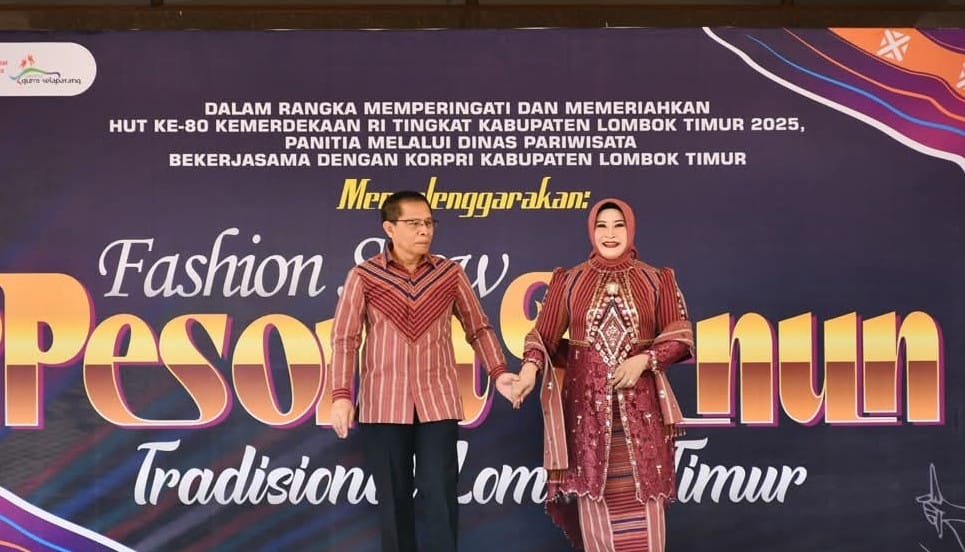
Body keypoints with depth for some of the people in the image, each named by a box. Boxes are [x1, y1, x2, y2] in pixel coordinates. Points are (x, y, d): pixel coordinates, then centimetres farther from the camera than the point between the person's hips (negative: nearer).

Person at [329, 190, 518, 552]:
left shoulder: (450, 274, 4)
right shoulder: (363, 277, -1)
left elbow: (478, 328, 10)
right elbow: (345, 339, -3)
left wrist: (498, 372, -3)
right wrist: (340, 396, -12)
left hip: (438, 402, 1)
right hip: (383, 404, -1)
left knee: (439, 495, -1)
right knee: (393, 497, 8)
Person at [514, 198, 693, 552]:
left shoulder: (656, 280, 6)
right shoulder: (569, 281, 6)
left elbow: (680, 336, 3)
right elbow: (544, 334, 2)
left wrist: (644, 360, -12)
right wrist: (530, 367, -17)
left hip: (640, 404, 0)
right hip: (587, 403, 0)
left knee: (644, 491, -1)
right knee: (593, 490, 1)